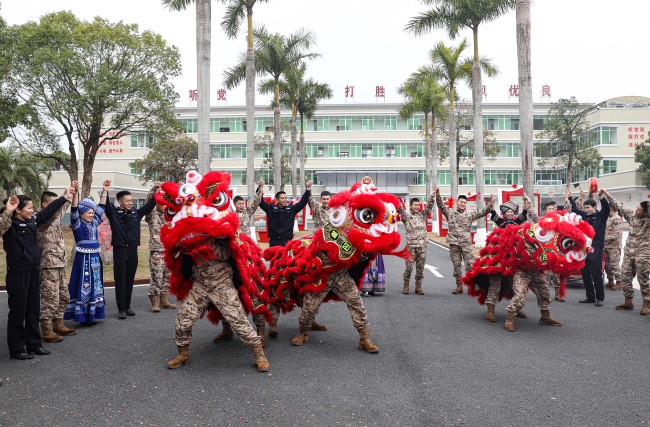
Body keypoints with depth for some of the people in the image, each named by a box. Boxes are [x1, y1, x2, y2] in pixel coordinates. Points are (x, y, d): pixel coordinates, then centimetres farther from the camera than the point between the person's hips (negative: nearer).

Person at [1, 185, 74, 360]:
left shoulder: (32, 221, 7)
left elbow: (48, 210, 18)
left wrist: (64, 197, 23)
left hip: (33, 272, 7)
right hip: (18, 274, -7)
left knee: (33, 311, 14)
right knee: (18, 312, 3)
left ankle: (34, 344, 25)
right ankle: (17, 349, 13)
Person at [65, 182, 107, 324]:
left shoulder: (94, 222, 11)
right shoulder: (77, 224, -5)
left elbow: (101, 207, 14)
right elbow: (74, 209, -19)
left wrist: (105, 191, 13)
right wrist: (75, 192, -31)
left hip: (95, 258, 7)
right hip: (83, 258, -7)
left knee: (95, 286, 11)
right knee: (84, 286, -4)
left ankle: (92, 314, 20)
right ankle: (83, 315, 1)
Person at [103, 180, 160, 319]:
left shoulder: (136, 213, 9)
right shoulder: (114, 213, -1)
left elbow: (149, 205, 9)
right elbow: (106, 205, -17)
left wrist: (156, 191, 1)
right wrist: (105, 191, -31)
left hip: (133, 250, 4)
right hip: (119, 250, -4)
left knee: (130, 280, 9)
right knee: (120, 280, -1)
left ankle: (127, 306, 18)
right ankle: (121, 309, 4)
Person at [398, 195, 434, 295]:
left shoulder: (423, 215, 13)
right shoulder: (406, 216, 4)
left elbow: (429, 206, 3)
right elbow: (400, 209, -12)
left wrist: (433, 196, -11)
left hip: (422, 246, 3)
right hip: (411, 246, -3)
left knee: (420, 268, 7)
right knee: (409, 267, -3)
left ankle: (418, 287, 16)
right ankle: (405, 286, 9)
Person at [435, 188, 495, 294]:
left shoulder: (470, 214, 8)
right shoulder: (450, 212, 7)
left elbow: (483, 212, 3)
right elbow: (441, 205, -3)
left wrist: (491, 204, -10)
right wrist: (437, 194, -18)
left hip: (466, 243, 0)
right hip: (454, 243, 1)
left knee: (470, 264, -7)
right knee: (456, 264, 6)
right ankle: (459, 286, 14)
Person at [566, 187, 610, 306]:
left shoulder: (601, 216, -1)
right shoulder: (584, 216, 10)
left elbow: (607, 208, -19)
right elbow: (575, 209, 22)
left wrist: (602, 198, -35)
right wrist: (569, 197, 18)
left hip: (596, 248, -5)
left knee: (596, 274, -5)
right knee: (585, 274, 8)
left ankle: (600, 298, 6)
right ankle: (590, 297, 19)